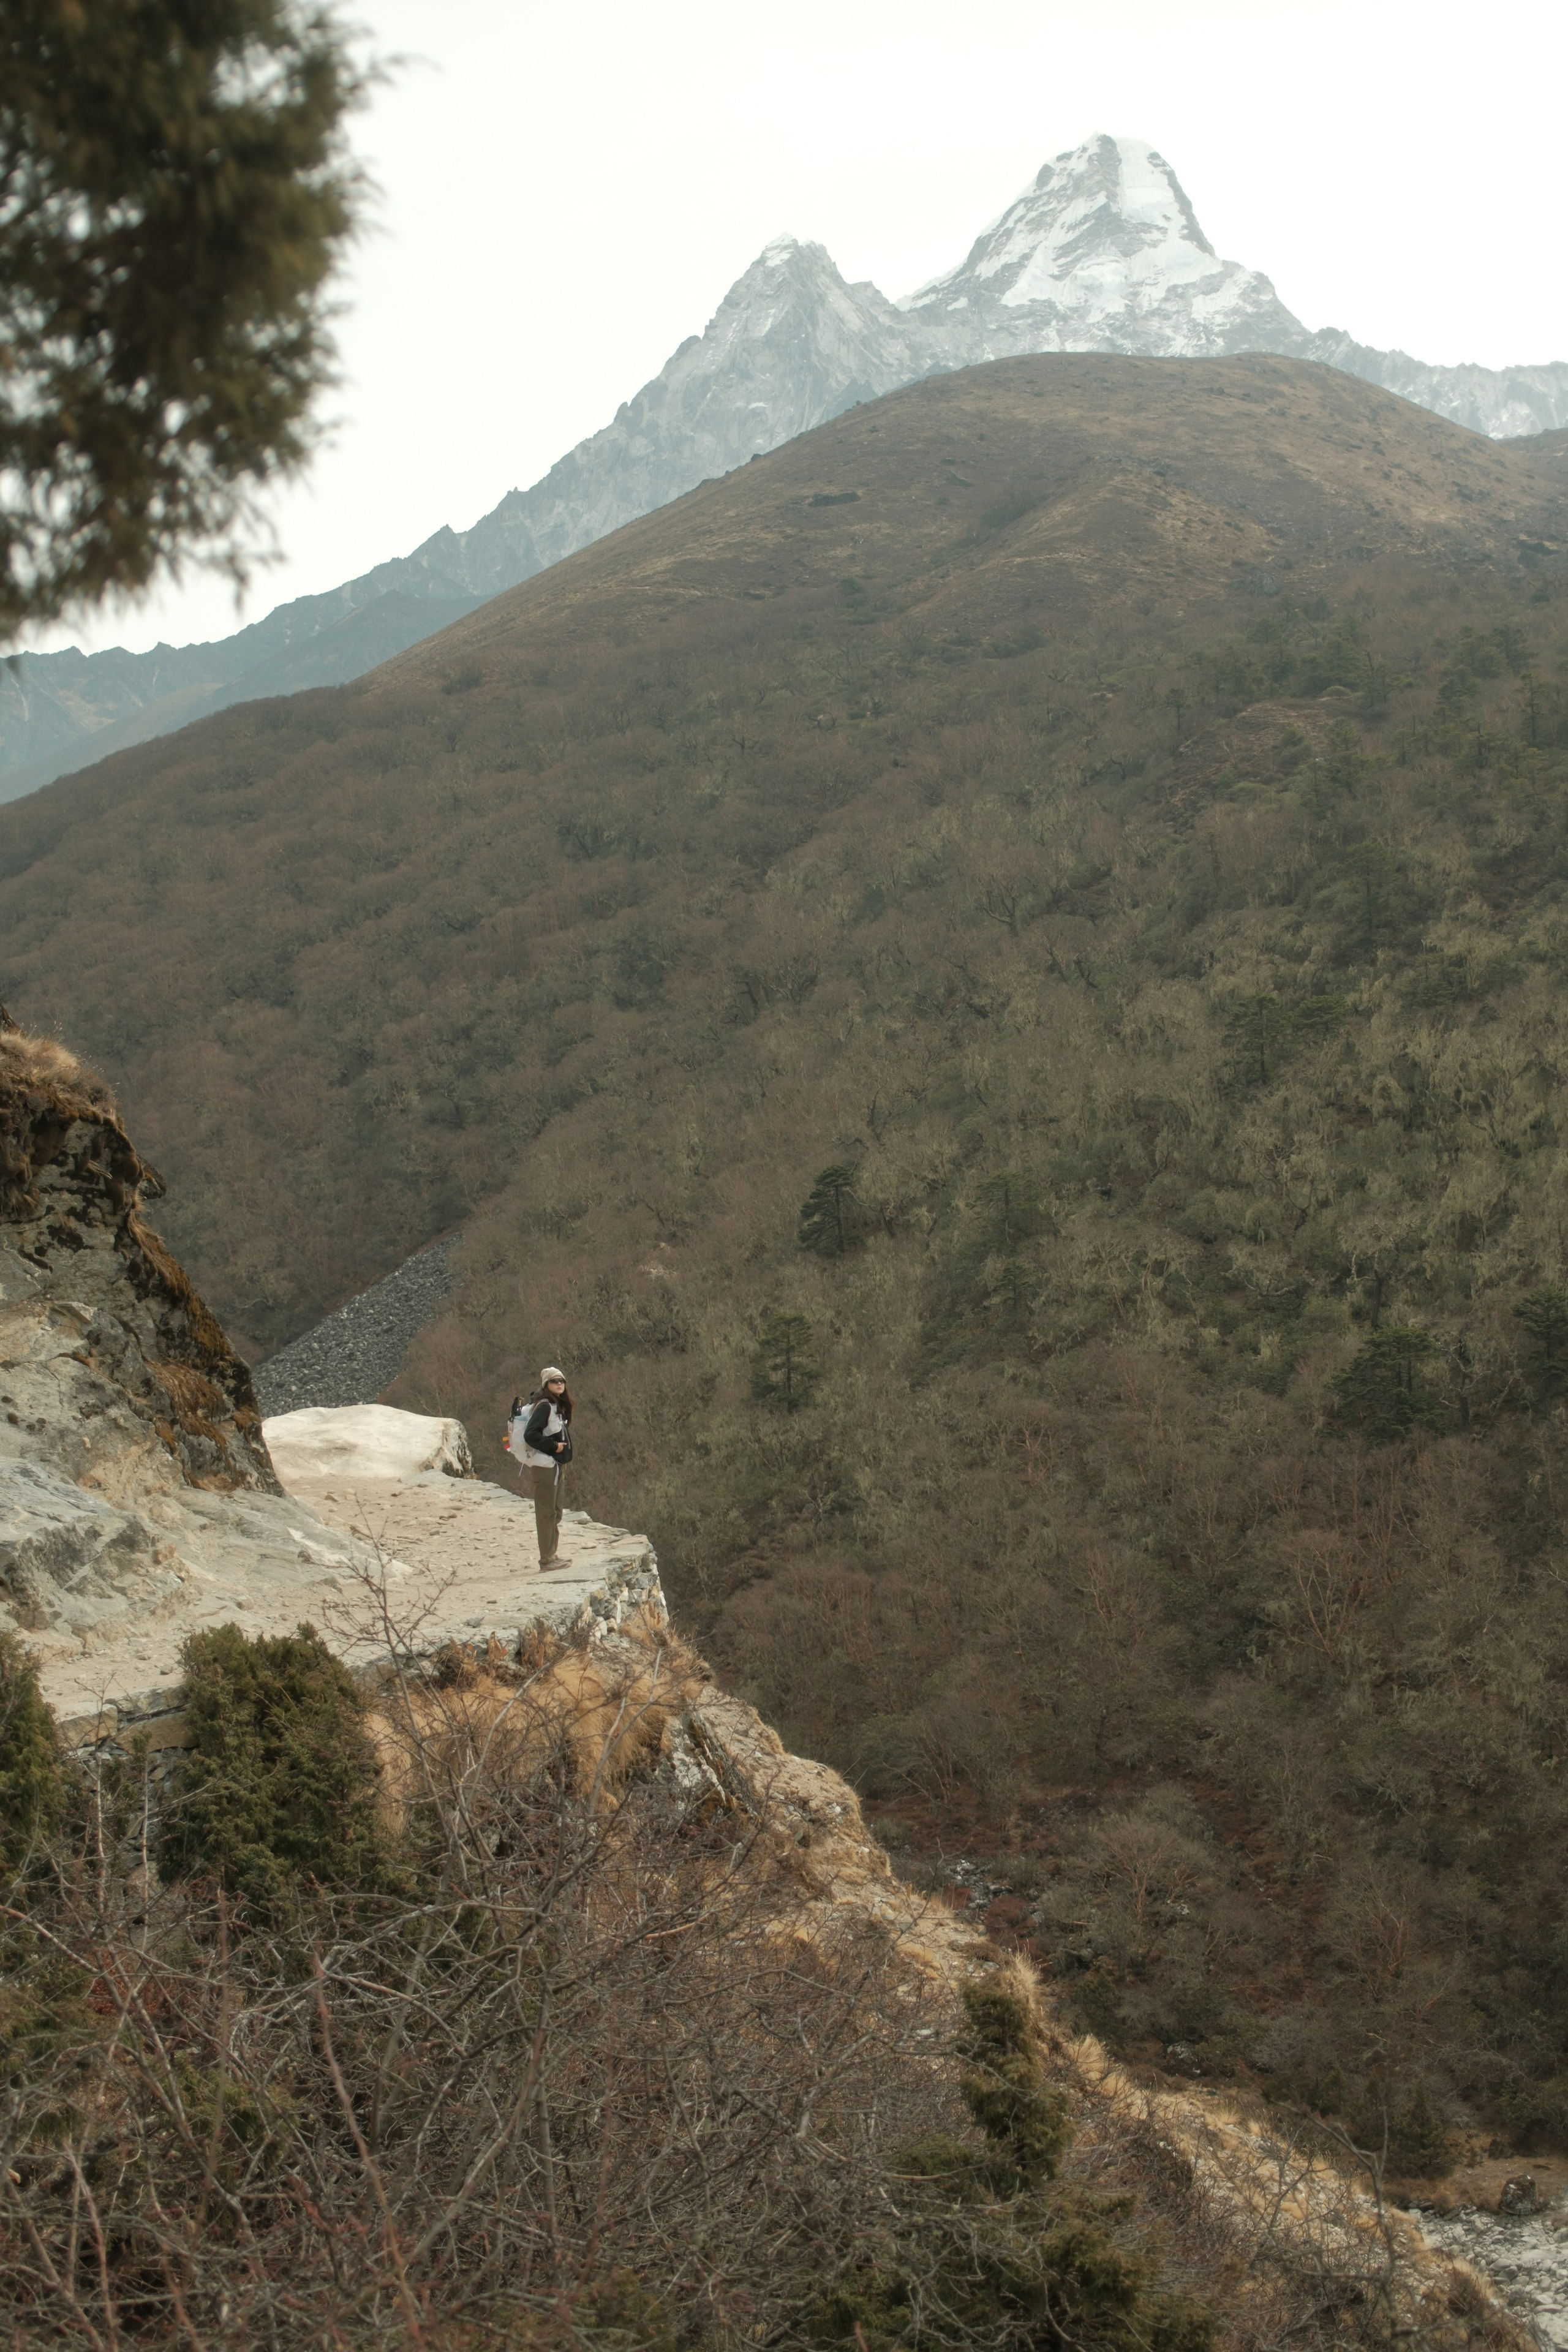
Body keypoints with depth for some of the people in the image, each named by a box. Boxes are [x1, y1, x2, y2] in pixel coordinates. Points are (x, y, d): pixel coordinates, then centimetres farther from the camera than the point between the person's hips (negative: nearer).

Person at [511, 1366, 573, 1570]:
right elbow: (531, 1435, -24)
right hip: (544, 1466, -10)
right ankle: (547, 1559, 0)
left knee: (555, 1512, 15)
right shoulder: (544, 1406, -16)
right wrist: (554, 1446, -19)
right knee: (546, 1513, -4)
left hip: (556, 1465, 10)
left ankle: (553, 1555, 23)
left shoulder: (558, 1406, 12)